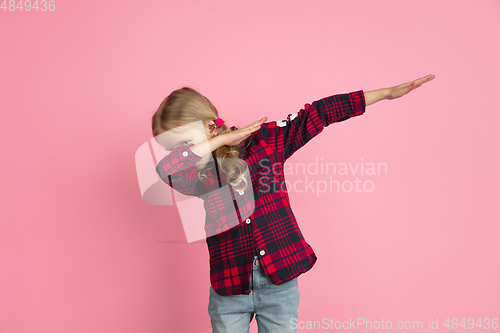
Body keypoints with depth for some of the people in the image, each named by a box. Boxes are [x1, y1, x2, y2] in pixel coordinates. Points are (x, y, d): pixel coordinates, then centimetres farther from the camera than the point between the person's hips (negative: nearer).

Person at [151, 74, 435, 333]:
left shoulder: (265, 139, -2)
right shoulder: (195, 173, -3)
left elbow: (318, 114, -1)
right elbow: (165, 170, -24)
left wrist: (387, 93, 2)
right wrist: (219, 140, -18)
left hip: (281, 282, 0)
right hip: (228, 291, 1)